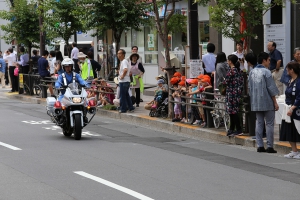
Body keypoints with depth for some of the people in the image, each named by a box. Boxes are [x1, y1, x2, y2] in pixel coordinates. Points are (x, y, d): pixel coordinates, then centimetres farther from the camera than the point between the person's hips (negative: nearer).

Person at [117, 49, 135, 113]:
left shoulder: (124, 61, -15)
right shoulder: (122, 61, 17)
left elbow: (125, 70, -33)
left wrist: (122, 76, -20)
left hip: (123, 81, -10)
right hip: (126, 81, 10)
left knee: (122, 96, -3)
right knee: (126, 95, 15)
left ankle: (123, 109, 2)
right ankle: (130, 107, 18)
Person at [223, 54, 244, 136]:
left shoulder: (231, 71, -15)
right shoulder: (238, 70, 10)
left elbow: (226, 82, -12)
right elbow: (241, 80, 12)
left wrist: (223, 81, 9)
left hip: (232, 92, -9)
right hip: (238, 92, 9)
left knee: (233, 111, -4)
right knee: (233, 111, 13)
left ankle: (239, 130, -4)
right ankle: (232, 129, 18)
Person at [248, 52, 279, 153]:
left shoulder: (252, 72, 8)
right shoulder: (266, 72, -12)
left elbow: (250, 88, 13)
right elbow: (271, 88, -11)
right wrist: (275, 102, -6)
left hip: (256, 103, 6)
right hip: (267, 103, -6)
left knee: (259, 123, 9)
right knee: (269, 124, -1)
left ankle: (260, 146, 8)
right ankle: (270, 146, -1)